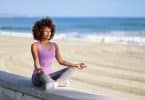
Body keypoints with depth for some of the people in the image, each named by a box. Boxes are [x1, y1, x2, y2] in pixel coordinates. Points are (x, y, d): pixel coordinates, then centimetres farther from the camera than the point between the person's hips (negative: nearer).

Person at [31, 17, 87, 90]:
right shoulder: (35, 45, -7)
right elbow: (36, 62, -17)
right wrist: (39, 69, -41)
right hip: (38, 77, -6)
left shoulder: (54, 45, 9)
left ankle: (55, 83, -30)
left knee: (71, 69, -12)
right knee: (42, 74, -40)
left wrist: (75, 65, -5)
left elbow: (61, 61, 6)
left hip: (50, 76, 6)